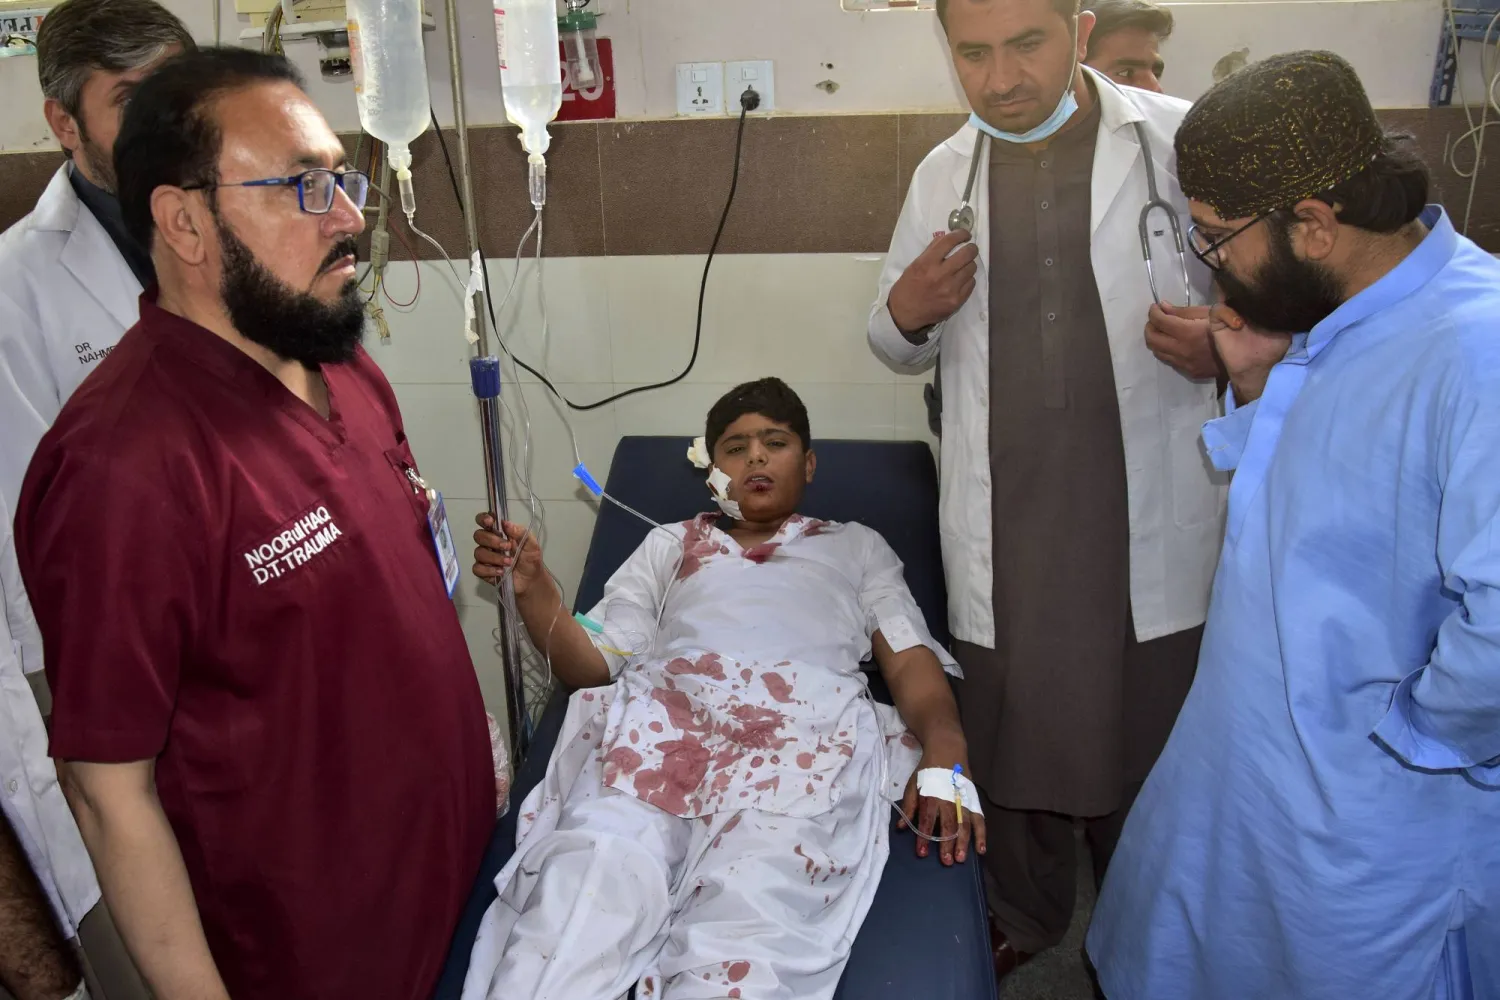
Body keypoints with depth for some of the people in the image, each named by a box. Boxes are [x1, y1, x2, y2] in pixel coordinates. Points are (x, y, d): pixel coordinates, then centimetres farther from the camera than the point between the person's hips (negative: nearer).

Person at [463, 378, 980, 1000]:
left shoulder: (857, 546, 31)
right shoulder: (670, 544, 34)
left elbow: (911, 661, 16)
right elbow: (592, 663, 24)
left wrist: (945, 747, -5)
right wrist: (532, 586, 6)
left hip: (808, 735, -1)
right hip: (662, 718, 2)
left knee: (747, 937, -33)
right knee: (586, 893, -32)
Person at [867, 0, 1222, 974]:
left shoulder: (1185, 142, -5)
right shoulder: (943, 173, 6)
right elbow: (904, 347, 16)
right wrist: (904, 314, -8)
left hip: (1151, 527, -2)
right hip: (1004, 531, 3)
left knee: (1150, 748, 13)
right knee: (1014, 741, 18)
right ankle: (1024, 916, 45)